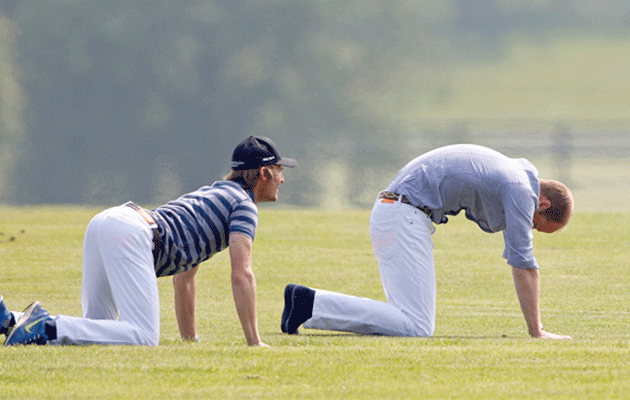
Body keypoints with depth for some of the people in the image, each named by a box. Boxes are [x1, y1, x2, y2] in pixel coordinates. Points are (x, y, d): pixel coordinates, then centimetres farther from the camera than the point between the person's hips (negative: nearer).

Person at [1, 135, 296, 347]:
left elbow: (183, 276, 40)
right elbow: (241, 274, -4)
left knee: (99, 329, 13)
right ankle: (46, 328, -30)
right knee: (145, 338, -19)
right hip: (130, 234, -9)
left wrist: (190, 340, 39)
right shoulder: (244, 205, 8)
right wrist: (253, 342, -5)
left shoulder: (210, 194, 36)